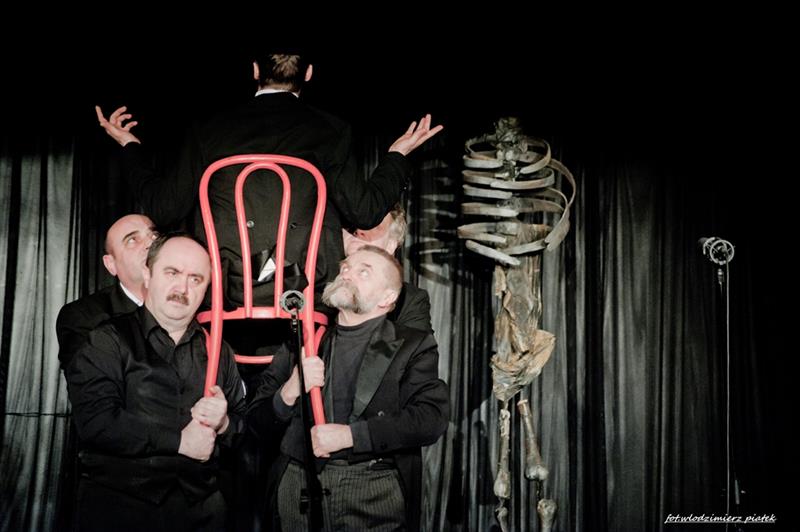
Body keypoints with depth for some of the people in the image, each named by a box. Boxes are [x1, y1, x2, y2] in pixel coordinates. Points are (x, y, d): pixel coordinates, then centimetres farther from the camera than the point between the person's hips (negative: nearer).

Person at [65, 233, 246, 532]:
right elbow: (95, 420, -18)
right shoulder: (106, 340, -5)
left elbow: (245, 427, 10)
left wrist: (223, 424, -12)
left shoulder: (218, 352, 10)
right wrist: (179, 441, -14)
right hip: (116, 508, -4)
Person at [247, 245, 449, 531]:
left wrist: (349, 434, -18)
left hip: (375, 499, -2)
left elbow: (432, 418, -11)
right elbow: (257, 423, 12)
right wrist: (288, 394, -10)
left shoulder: (413, 346, 4)